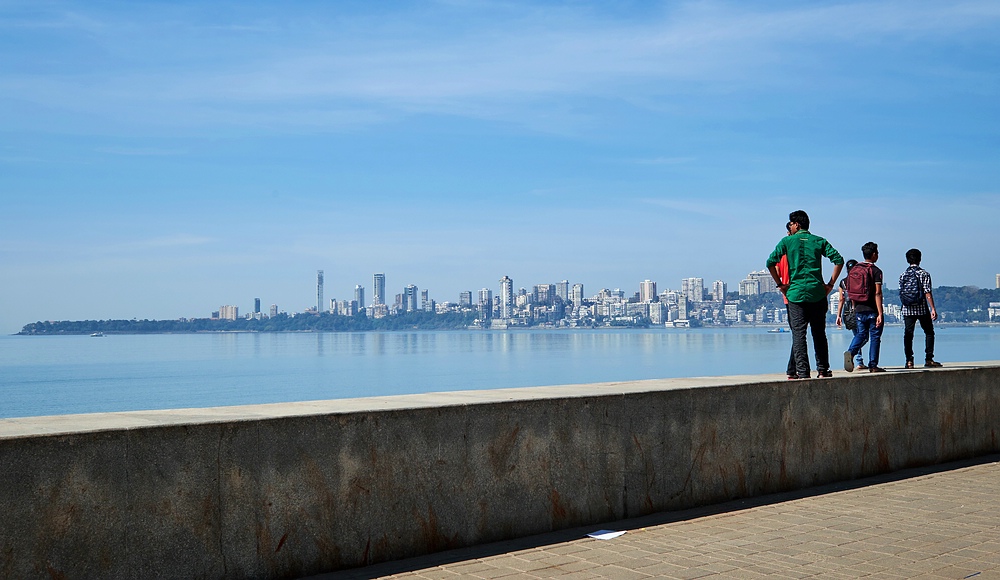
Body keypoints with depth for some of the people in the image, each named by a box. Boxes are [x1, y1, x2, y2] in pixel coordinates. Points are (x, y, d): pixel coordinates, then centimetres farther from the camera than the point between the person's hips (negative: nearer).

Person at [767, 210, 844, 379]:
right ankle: (823, 370, 15)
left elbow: (771, 262, -5)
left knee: (798, 334, -1)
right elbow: (838, 260, 1)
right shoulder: (819, 241, 8)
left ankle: (802, 372, -7)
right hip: (817, 293, 2)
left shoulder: (787, 241, 2)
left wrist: (780, 284, 4)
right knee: (819, 333, 13)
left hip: (796, 293, -2)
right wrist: (830, 284, 5)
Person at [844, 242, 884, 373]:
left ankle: (851, 352, -12)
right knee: (875, 337, 5)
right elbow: (877, 294, -16)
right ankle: (873, 365, 7)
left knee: (861, 334, 14)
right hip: (873, 311, -5)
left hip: (859, 310, 5)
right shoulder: (876, 271, -10)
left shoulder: (854, 269, 7)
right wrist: (880, 314, -17)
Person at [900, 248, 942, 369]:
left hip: (907, 309, 3)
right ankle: (929, 359, 6)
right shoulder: (924, 274, -5)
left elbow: (901, 293, 8)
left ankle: (909, 361, -1)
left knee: (908, 334, 4)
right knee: (929, 333, 10)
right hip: (922, 308, -3)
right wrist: (933, 309, -12)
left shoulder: (903, 275, 6)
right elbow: (927, 293, -12)